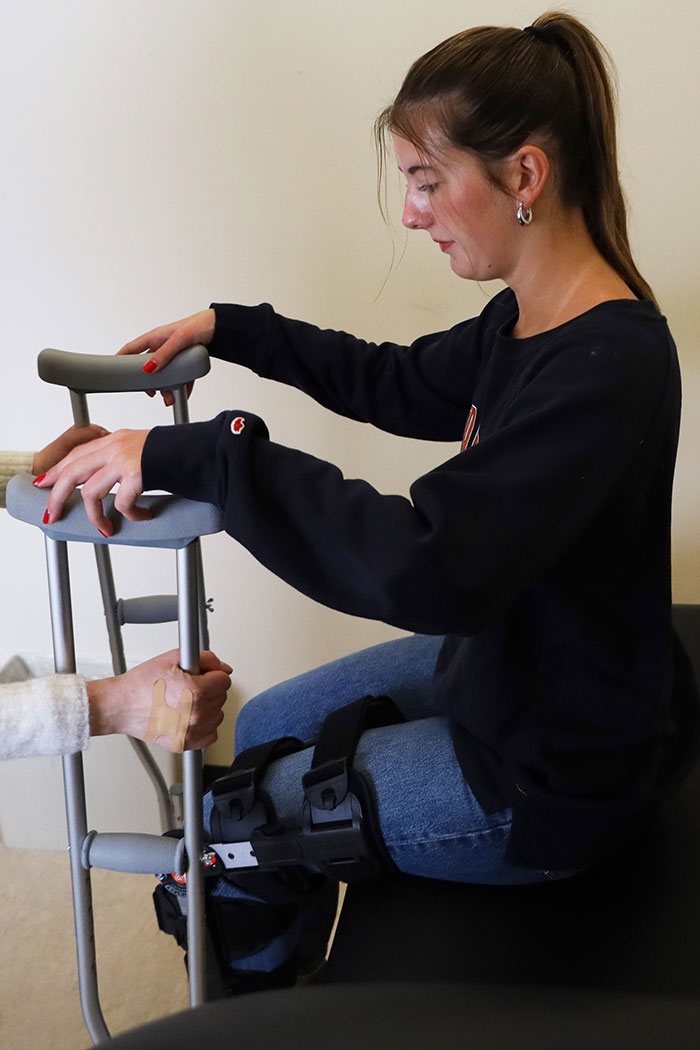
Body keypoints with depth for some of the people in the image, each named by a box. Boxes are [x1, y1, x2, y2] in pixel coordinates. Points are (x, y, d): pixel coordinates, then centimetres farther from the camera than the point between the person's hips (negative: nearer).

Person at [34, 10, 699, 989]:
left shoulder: (606, 367, -32)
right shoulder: (525, 321, -2)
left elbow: (428, 569, -42)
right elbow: (398, 383, 16)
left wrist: (189, 453, -39)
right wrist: (228, 329, 12)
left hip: (548, 774, -9)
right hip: (499, 673, 9)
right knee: (263, 729, 20)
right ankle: (276, 971, 43)